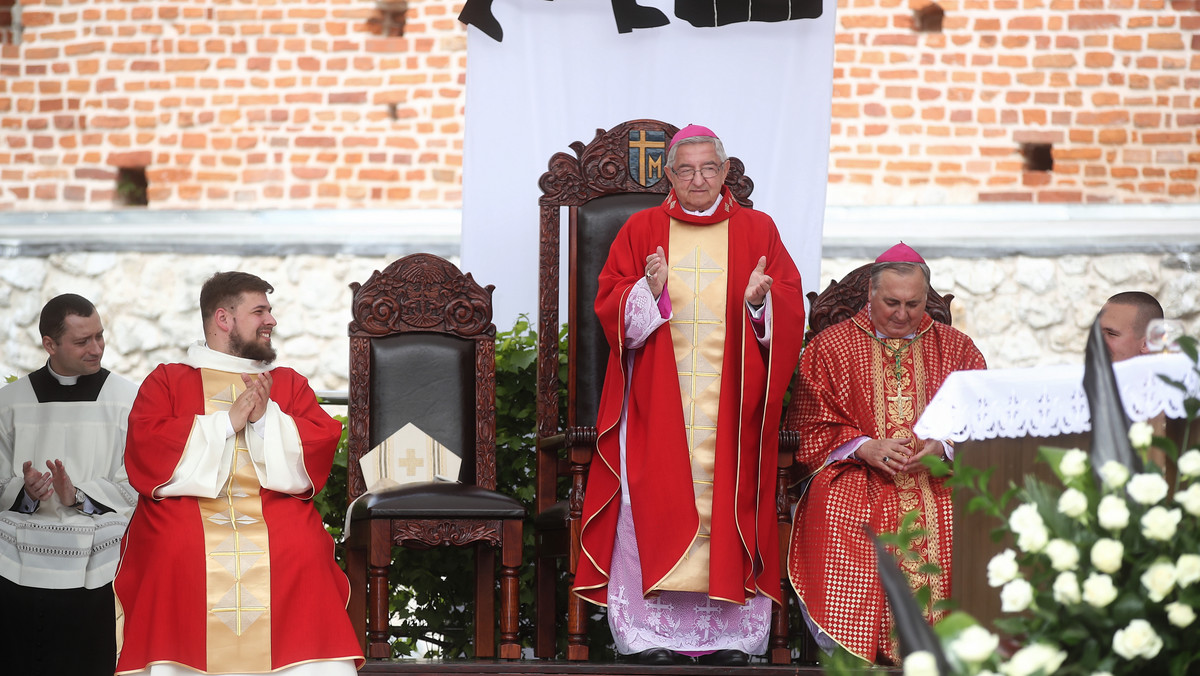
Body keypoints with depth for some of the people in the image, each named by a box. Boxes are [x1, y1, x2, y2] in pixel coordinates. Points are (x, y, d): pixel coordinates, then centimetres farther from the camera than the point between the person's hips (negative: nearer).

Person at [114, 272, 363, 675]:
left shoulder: (290, 384, 23)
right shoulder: (166, 381, 15)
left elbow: (320, 449, 9)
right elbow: (145, 454, 0)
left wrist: (266, 418, -5)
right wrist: (226, 422, -3)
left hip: (277, 516, 2)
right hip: (185, 515, -2)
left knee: (303, 553, -25)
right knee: (176, 557, -29)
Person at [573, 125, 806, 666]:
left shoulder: (757, 230, 10)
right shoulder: (642, 230, 9)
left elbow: (790, 312, 5)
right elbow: (610, 308, 3)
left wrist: (759, 301, -16)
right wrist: (649, 291, -16)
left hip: (731, 402, 0)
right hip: (657, 400, 0)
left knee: (727, 500, -3)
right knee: (656, 508, -6)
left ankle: (728, 635, 0)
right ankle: (653, 634, -4)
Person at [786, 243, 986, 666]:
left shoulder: (955, 349, 16)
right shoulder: (830, 346, 11)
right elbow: (813, 429, 7)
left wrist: (941, 447, -12)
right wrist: (866, 448, -11)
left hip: (937, 473, 1)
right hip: (855, 473, -1)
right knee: (836, 513, -36)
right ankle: (854, 646, -31)